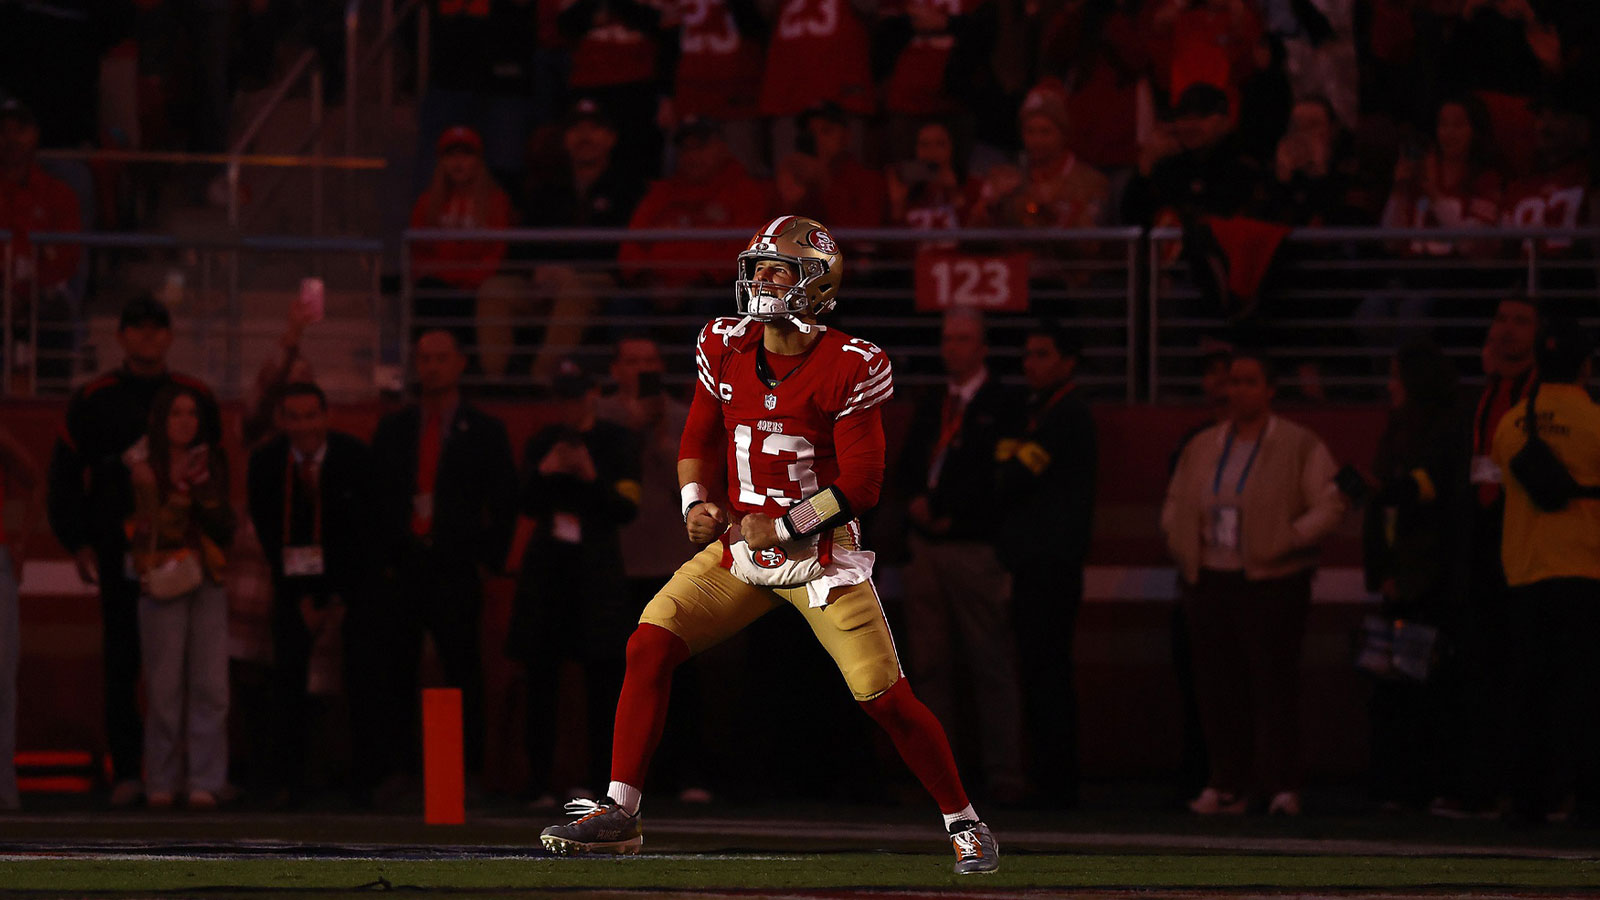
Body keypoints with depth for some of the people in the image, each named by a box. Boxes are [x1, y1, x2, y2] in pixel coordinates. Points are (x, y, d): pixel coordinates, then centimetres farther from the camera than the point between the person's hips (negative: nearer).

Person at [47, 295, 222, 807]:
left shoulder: (197, 399, 10)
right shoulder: (94, 400, 6)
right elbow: (65, 474, 8)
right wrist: (78, 542, 1)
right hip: (119, 549, -1)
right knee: (122, 661, -1)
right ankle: (127, 770, 2)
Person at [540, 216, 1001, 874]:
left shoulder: (848, 368, -13)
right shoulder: (727, 351, 2)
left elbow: (861, 485, -13)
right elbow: (697, 445, 13)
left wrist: (784, 528, -18)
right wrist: (697, 504, -6)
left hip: (821, 553, -5)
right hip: (741, 546, 5)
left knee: (886, 698, -8)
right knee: (649, 646, -10)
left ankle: (962, 822, 12)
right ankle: (619, 814, -4)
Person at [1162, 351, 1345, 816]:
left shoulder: (1299, 447, 0)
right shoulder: (1203, 447, 14)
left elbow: (1329, 507, -5)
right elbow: (1174, 503, 23)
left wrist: (1287, 541, -14)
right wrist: (1181, 543, 5)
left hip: (1272, 583, -5)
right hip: (1211, 581, 5)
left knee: (1273, 682, -8)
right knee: (1217, 685, 3)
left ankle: (1281, 786, -7)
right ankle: (1227, 785, 9)